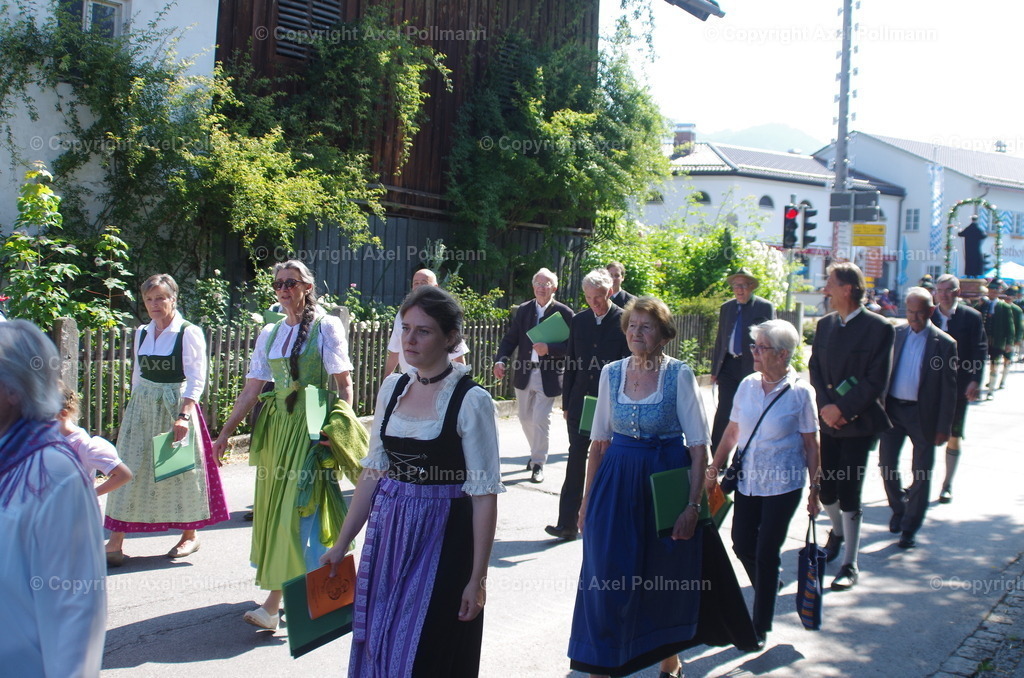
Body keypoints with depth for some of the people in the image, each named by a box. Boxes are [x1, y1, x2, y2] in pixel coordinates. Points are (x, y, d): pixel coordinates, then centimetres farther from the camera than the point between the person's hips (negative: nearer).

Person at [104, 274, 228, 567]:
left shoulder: (189, 333, -9)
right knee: (130, 468, -1)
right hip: (142, 408, 5)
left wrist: (183, 415, -20)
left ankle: (190, 535, 21)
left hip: (176, 406, -5)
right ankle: (115, 542, 0)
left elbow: (196, 379, -12)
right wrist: (135, 407, 16)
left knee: (181, 470, 5)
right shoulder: (142, 333, 9)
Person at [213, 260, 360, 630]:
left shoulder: (326, 327, -3)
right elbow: (251, 390, 12)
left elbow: (344, 384, -7)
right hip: (277, 423, 6)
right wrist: (225, 431, 8)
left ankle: (274, 604, -10)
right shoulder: (270, 333, 12)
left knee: (296, 506, -10)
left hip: (312, 426, -6)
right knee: (272, 504, 7)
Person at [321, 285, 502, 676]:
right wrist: (342, 544, 10)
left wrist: (477, 578, -14)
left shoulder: (471, 400, -12)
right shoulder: (392, 388, 5)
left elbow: (484, 494, -12)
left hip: (441, 540, -5)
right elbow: (373, 471, 11)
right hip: (387, 534, 6)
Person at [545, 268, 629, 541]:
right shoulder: (579, 321, 7)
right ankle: (567, 523, 0)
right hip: (581, 404, 3)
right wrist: (566, 402, 8)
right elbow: (570, 365, 11)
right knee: (576, 462, 0)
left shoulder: (624, 321, -5)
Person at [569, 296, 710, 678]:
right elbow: (599, 440, 8)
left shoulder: (679, 375, -8)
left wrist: (693, 505, -15)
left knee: (666, 581, 10)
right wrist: (587, 498, 7)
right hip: (616, 485, 3)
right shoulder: (611, 373, 3)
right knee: (607, 578, 1)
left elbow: (699, 447, -10)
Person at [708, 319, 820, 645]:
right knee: (742, 545, 8)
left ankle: (761, 625, 18)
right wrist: (713, 471, 9)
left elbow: (811, 445, -5)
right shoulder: (747, 385, 1)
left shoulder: (800, 392, -10)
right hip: (747, 480, 4)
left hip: (783, 484, -4)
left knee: (766, 554, 1)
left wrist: (815, 489, -4)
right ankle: (767, 594, 37)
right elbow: (732, 432, 9)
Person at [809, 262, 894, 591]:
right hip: (828, 420, 5)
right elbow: (815, 370, 7)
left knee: (849, 493, -3)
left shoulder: (878, 328, -10)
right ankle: (838, 531, 42)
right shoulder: (824, 324, 7)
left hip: (859, 424, -5)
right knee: (825, 487, 11)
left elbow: (877, 381, -13)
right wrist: (825, 407, -9)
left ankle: (850, 565, 8)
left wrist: (843, 409, -17)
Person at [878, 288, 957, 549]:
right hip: (892, 409, 3)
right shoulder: (895, 334, 3)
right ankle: (899, 509, 32)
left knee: (921, 473, 4)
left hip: (923, 413, -3)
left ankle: (909, 528, 17)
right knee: (886, 463, 7)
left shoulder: (944, 343, -7)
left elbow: (949, 389, -5)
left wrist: (943, 428, -8)